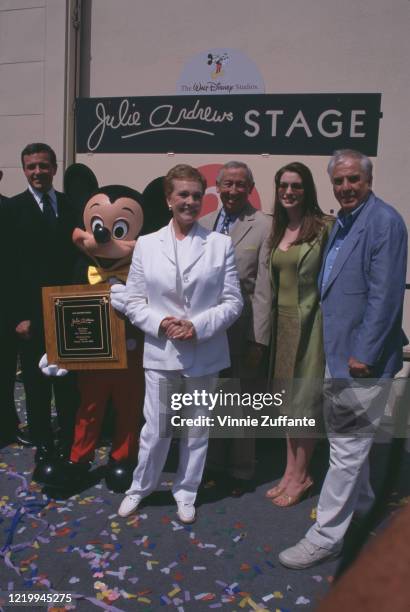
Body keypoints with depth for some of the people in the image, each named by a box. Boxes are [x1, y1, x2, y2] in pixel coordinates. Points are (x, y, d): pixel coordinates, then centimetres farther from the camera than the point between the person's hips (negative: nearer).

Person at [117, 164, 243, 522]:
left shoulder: (220, 244, -2)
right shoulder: (146, 244, 2)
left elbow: (233, 302, -3)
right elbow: (133, 301, 3)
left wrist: (199, 326, -16)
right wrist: (160, 323, -14)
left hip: (204, 354, 0)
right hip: (160, 353, 0)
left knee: (197, 429, 15)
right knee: (155, 428, 10)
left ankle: (186, 493, 36)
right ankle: (140, 487, 36)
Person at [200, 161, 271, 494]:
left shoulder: (264, 226, -7)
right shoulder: (203, 224, 7)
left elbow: (265, 288, -11)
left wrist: (259, 339, -13)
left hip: (242, 330, -4)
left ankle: (241, 472, 30)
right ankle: (213, 463, 37)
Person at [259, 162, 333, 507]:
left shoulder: (324, 227, -10)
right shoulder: (276, 229, 9)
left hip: (309, 322, -6)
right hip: (282, 320, 6)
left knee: (304, 400, 4)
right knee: (288, 399, 14)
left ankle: (301, 475, 22)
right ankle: (291, 470, 29)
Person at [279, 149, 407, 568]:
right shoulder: (342, 222, 13)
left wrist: (364, 355, -20)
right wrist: (336, 347, 13)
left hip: (362, 357, -9)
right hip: (337, 351, 9)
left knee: (347, 446, 1)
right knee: (344, 436, 23)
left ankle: (325, 536, 14)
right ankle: (361, 506, 44)